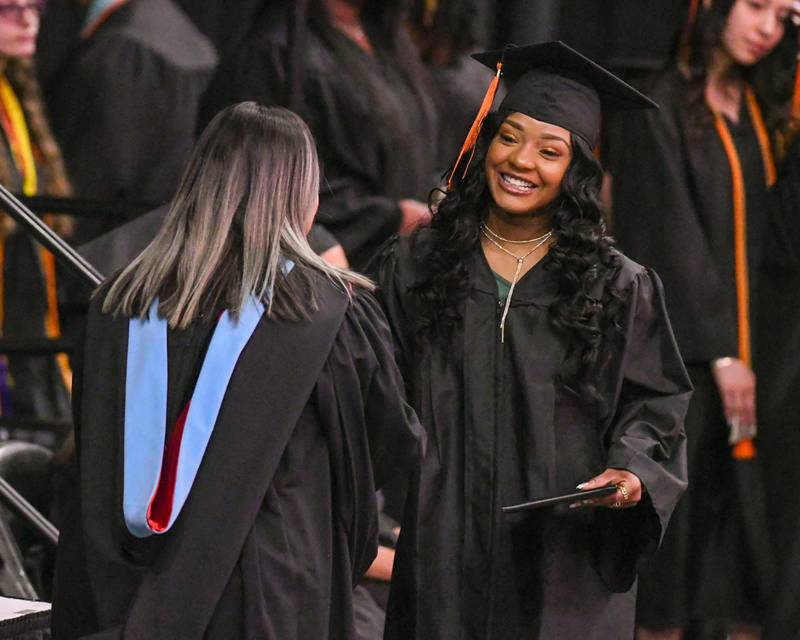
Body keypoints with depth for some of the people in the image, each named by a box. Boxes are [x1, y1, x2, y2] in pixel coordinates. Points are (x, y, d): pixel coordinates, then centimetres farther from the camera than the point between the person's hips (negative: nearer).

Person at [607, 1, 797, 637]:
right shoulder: (662, 108, -8)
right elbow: (671, 237, -12)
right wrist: (719, 351, -15)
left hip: (747, 344, 5)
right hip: (683, 351, -5)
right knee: (682, 511, -1)